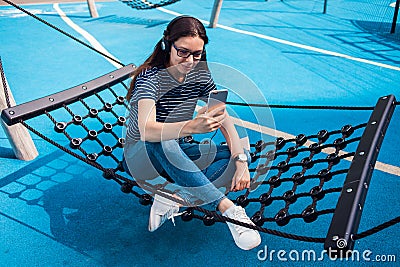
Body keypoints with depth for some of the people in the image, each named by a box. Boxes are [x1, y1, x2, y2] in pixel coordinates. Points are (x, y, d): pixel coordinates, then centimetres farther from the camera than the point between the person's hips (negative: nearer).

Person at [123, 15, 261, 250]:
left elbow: (225, 119, -7)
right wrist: (191, 127, -57)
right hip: (142, 158, -5)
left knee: (243, 154, -15)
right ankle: (229, 209, -40)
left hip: (178, 155, 6)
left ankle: (171, 199, -27)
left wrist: (241, 161, -22)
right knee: (162, 142, -42)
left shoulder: (200, 74, -4)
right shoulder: (150, 77, -21)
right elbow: (146, 131, -39)